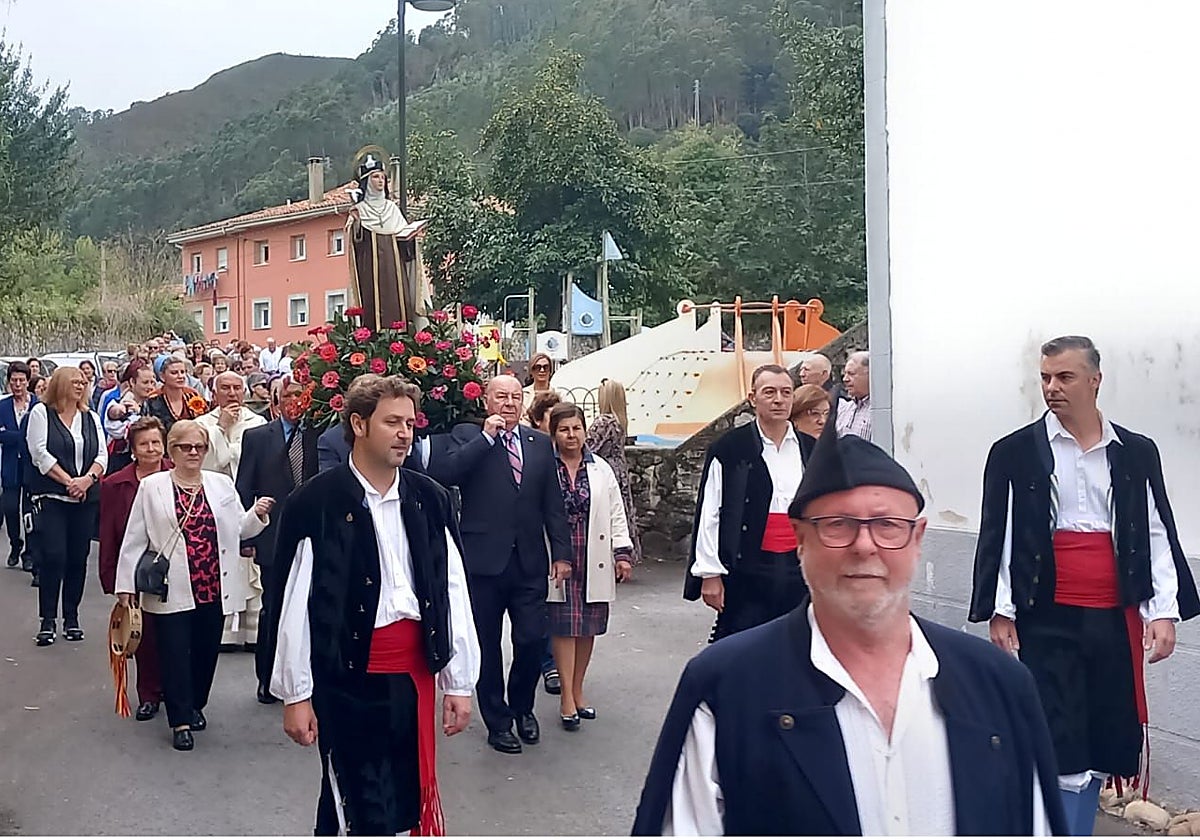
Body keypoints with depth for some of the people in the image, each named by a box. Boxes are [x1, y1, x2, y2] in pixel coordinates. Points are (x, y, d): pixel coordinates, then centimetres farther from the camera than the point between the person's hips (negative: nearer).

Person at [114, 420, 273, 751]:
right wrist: (126, 583, -2)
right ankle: (181, 721, 6)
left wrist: (257, 514, -11)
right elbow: (135, 538, 0)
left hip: (213, 587, 3)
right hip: (173, 589, -3)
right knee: (175, 654, -2)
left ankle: (195, 705, 32)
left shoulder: (222, 484, 8)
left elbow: (240, 529, 9)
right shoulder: (152, 487, 1)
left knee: (206, 651, 12)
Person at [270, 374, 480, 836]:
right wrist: (295, 695, -4)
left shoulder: (430, 500, 5)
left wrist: (459, 682, 6)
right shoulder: (315, 504, -8)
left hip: (415, 674, 5)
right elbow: (295, 605, -6)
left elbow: (453, 592, 6)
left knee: (406, 803, 12)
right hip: (347, 678, -4)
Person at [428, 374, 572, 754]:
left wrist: (561, 551, 4)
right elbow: (442, 473, -18)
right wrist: (486, 437, -16)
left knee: (533, 641, 0)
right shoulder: (466, 436, 1)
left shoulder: (540, 444, 11)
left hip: (529, 563, 2)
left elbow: (553, 505, 11)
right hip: (483, 561, -2)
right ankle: (498, 722, 25)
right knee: (487, 647, 8)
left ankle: (522, 707, 27)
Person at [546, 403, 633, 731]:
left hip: (593, 560, 3)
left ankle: (577, 692, 21)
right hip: (557, 560, -3)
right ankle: (567, 696, 4)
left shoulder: (601, 469, 8)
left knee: (588, 627, 9)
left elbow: (616, 513, 9)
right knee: (564, 626, -3)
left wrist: (623, 553, 1)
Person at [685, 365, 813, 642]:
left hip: (799, 568, 4)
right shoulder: (728, 449, -4)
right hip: (746, 569, -4)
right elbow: (709, 514, -4)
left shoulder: (810, 450, 9)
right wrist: (710, 573, -8)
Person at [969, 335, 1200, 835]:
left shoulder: (1137, 454, 8)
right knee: (1060, 746, -7)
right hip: (1045, 621, -3)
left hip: (1115, 623, 3)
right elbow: (997, 537, 1)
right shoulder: (1015, 453, 1)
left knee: (1100, 742, 10)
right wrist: (999, 613, -4)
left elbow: (1158, 535, 8)